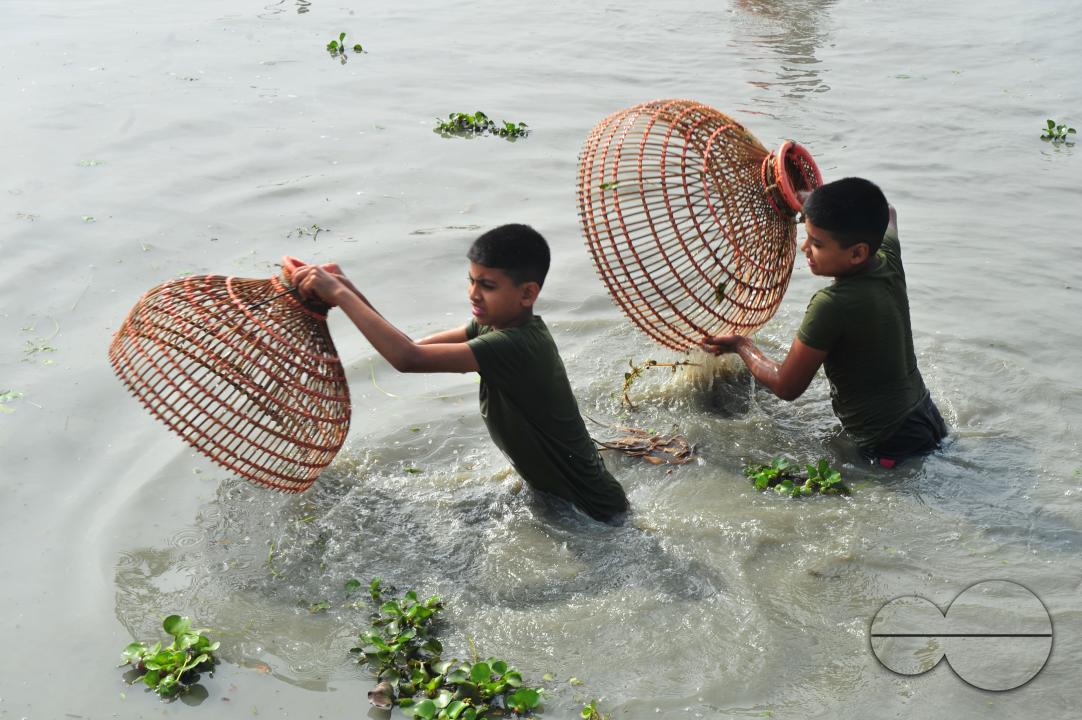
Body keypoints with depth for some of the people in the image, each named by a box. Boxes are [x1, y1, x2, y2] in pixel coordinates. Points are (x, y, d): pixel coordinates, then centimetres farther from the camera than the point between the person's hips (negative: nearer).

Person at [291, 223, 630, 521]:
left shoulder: (514, 346, -31)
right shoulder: (497, 324, -3)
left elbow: (408, 359, -38)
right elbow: (413, 346, -5)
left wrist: (338, 294, -32)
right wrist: (348, 291, -15)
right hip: (553, 492, 8)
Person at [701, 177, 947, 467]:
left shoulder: (832, 305, -25)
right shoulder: (889, 258, -3)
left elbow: (786, 386, -12)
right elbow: (887, 213, 25)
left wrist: (742, 346, 4)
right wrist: (820, 201, 23)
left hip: (894, 449, -9)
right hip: (926, 420, 9)